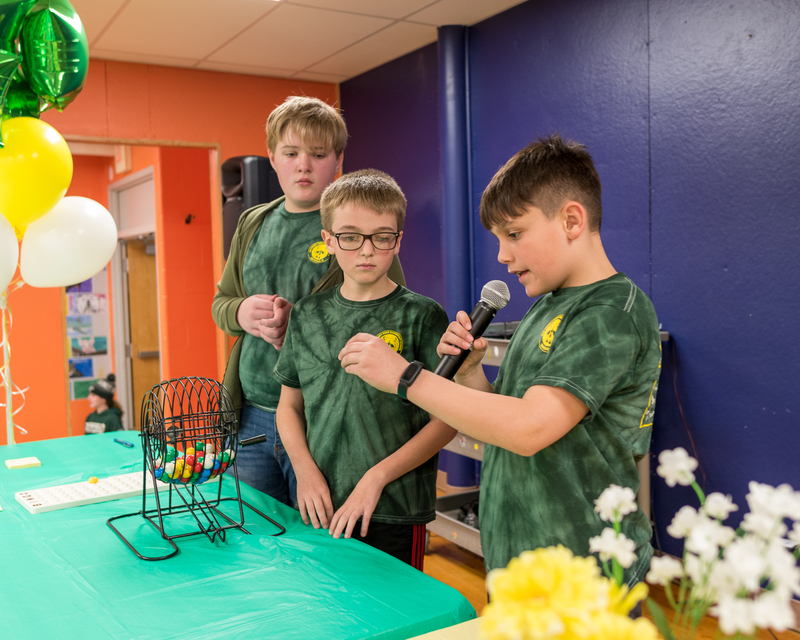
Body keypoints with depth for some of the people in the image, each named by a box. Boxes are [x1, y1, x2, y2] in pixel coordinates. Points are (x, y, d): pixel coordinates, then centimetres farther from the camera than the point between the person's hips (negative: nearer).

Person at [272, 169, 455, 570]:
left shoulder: (422, 316, -6)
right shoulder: (307, 316, 6)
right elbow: (289, 406, 13)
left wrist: (377, 476, -14)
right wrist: (305, 469, -3)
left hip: (394, 512, -3)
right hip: (319, 511, 4)